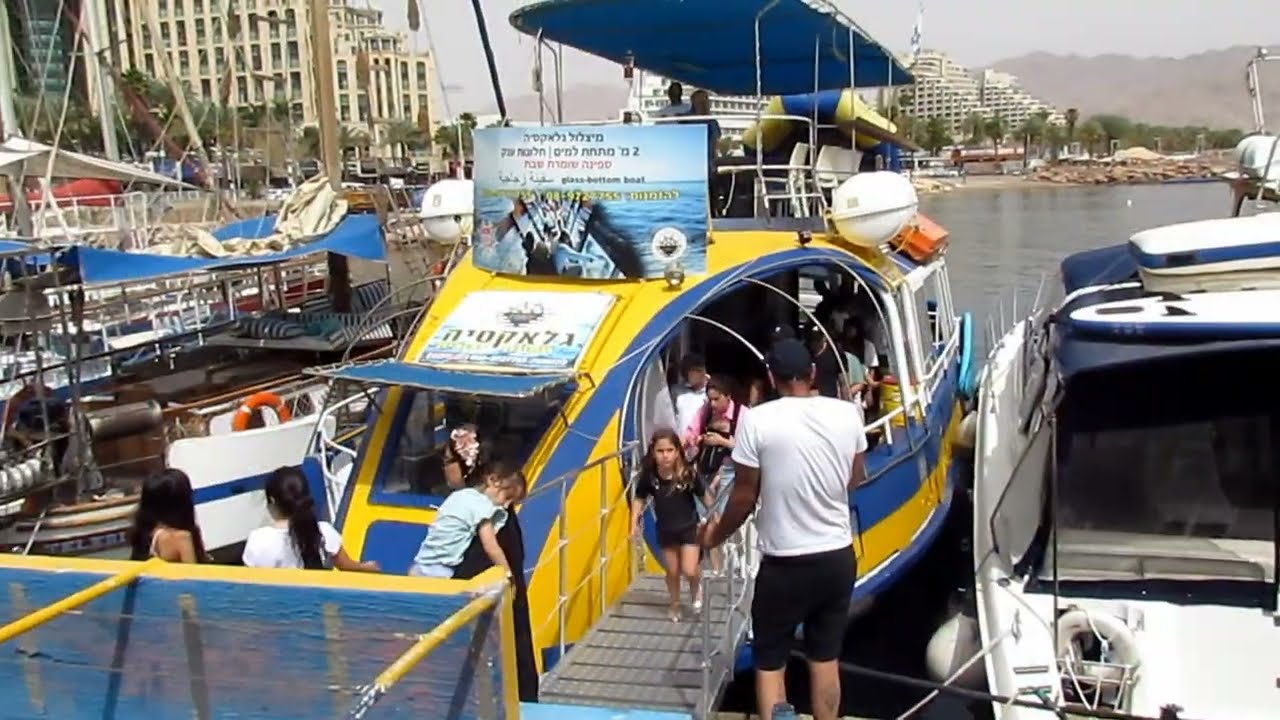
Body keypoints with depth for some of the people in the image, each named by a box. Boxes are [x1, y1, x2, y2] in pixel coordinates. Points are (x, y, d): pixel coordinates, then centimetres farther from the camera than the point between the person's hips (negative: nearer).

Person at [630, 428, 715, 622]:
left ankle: (696, 588, 29)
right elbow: (639, 498, -3)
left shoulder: (688, 474, -24)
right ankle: (675, 605, 40)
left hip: (689, 528, -2)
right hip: (665, 530, 2)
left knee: (689, 571, -7)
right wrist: (634, 522, -10)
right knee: (672, 572, 15)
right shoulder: (649, 475, -19)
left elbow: (704, 496, -9)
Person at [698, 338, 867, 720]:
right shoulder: (847, 413, -3)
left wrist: (717, 534, 8)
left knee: (770, 661, 11)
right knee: (826, 658, 17)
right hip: (838, 557, 4)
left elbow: (745, 497, -10)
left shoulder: (757, 420, -15)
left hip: (785, 564, -4)